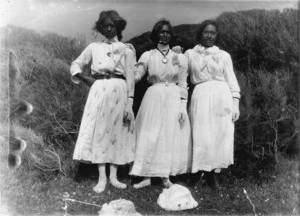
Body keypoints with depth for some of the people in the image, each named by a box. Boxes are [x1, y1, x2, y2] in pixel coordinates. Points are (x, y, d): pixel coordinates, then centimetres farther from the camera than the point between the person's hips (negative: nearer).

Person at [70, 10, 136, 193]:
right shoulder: (94, 47, 12)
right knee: (99, 132, -2)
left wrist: (129, 103, -6)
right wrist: (85, 78, -2)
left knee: (116, 133, 2)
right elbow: (76, 64, 16)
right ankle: (102, 178, 3)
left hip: (119, 92, -1)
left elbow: (130, 77, 1)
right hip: (99, 91, 1)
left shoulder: (126, 49, 7)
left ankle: (113, 176, 10)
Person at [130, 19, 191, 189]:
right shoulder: (148, 56, 5)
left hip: (174, 100, 1)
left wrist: (183, 107, -2)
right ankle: (147, 177, 7)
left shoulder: (180, 58, 6)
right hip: (153, 98, 0)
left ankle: (166, 177, 13)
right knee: (149, 137, -1)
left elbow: (183, 85, 5)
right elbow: (136, 76, -3)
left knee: (171, 137, 2)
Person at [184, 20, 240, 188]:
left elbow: (232, 81, 8)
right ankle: (207, 173, 10)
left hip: (222, 97, 1)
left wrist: (235, 105, 1)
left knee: (221, 136, 0)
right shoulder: (190, 54, 11)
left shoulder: (224, 55, 11)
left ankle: (214, 171, 14)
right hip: (201, 97, -1)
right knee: (202, 136, -3)